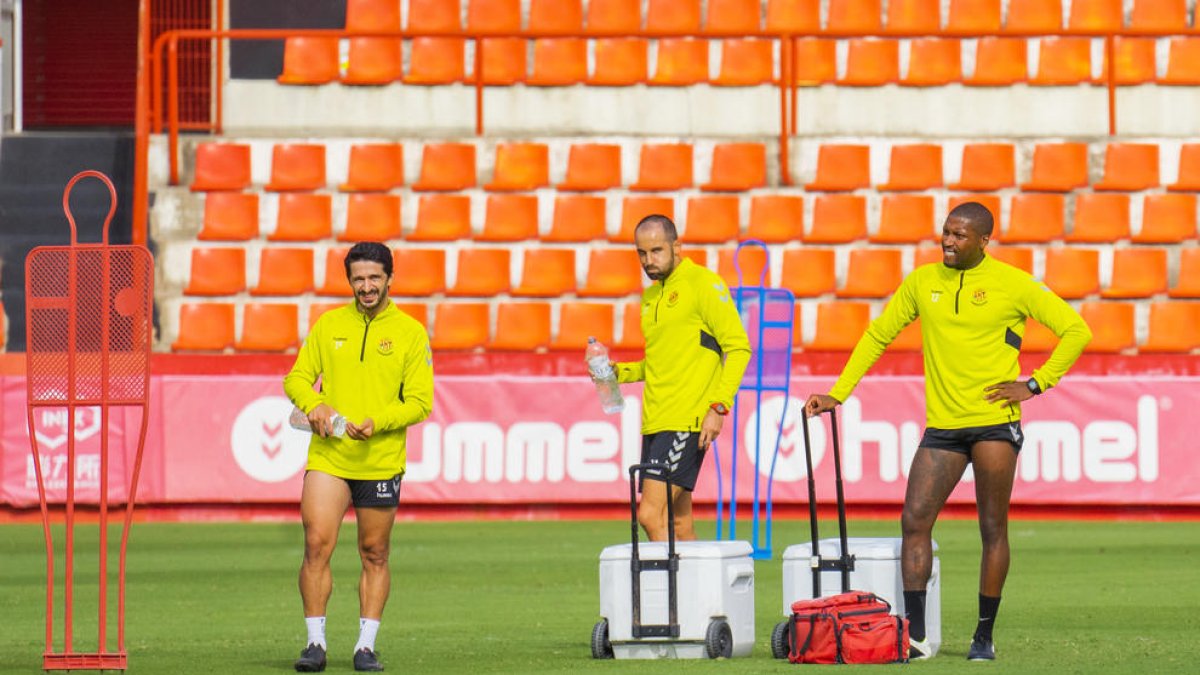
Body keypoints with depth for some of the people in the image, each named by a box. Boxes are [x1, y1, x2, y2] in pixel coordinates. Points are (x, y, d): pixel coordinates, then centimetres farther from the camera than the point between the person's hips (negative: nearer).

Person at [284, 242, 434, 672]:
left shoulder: (410, 332, 1)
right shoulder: (329, 325, 8)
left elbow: (420, 402, -3)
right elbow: (298, 378, 11)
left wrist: (376, 422, -18)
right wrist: (313, 404, -11)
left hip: (381, 461, -1)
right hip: (328, 456, 1)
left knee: (374, 555, 6)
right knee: (317, 544, -9)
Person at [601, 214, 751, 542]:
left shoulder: (704, 285, -6)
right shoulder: (651, 296, 19)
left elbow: (738, 348, -10)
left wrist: (718, 408, -17)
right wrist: (620, 372, 11)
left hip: (686, 420, -8)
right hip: (656, 422, 8)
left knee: (651, 515, -16)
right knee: (678, 524, 7)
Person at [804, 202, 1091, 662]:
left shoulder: (1013, 285, -3)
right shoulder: (922, 283, 8)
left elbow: (1076, 331, 0)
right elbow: (878, 336, 17)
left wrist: (1035, 384, -7)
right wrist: (837, 394, 10)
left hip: (994, 422, -4)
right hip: (942, 425, 4)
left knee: (992, 530, 1)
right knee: (914, 520, -8)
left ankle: (984, 637, 10)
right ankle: (915, 635, -7)